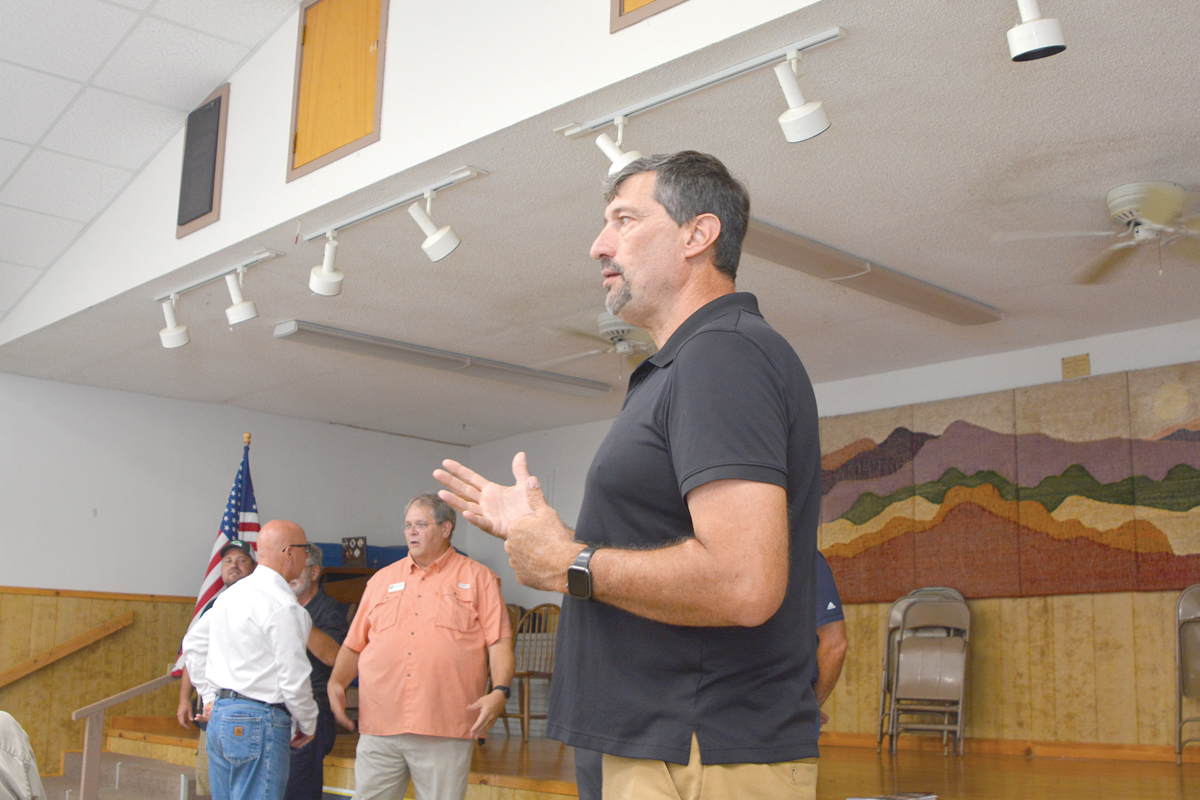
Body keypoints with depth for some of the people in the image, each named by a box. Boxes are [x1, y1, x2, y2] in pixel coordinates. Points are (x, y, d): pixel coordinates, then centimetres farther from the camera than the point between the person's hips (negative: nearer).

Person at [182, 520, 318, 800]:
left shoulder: (233, 593, 12)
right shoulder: (283, 605, -16)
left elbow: (193, 643, 24)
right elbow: (293, 679, -16)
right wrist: (308, 725, -1)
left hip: (220, 715, 9)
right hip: (258, 722, -9)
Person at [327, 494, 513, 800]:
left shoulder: (478, 579, 7)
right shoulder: (382, 580, 18)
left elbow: (500, 642, 0)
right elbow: (354, 644, 20)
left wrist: (499, 691, -14)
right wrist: (336, 682, 4)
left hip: (446, 731, -3)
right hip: (379, 727, 3)